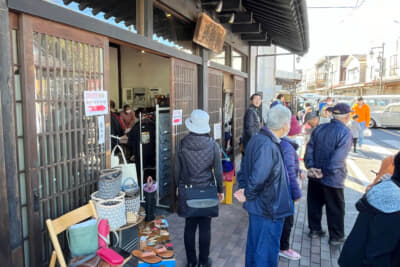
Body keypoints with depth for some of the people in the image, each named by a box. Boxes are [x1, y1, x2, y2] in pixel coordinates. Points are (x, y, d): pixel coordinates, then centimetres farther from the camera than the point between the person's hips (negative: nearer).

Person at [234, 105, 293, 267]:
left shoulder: (257, 139, 5)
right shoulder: (267, 146, -27)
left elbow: (244, 169, 14)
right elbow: (258, 179, -30)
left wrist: (244, 188, 7)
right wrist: (248, 195, -14)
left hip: (257, 206, 10)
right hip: (268, 209, -10)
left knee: (254, 246, 25)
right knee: (267, 253, 8)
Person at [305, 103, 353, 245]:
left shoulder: (319, 128, 1)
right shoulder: (345, 133, -17)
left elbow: (309, 148, -2)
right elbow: (338, 158, -23)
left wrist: (310, 166, -5)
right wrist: (326, 173, -14)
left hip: (315, 176, 5)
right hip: (332, 179, -5)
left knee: (314, 203, 19)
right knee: (335, 208, 12)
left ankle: (315, 229, 33)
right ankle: (336, 237, 26)